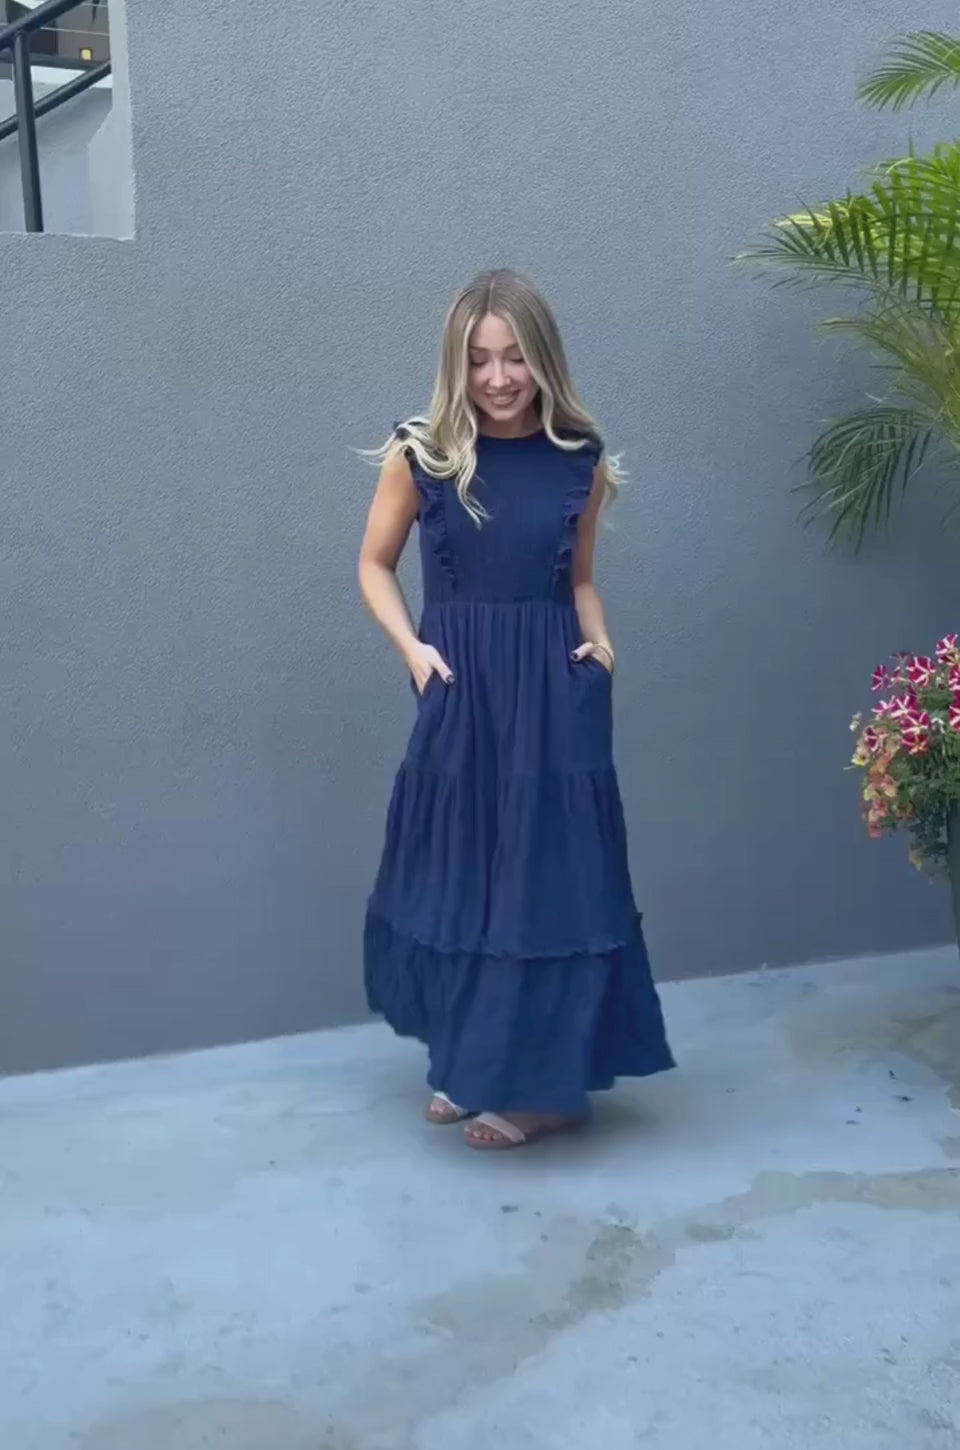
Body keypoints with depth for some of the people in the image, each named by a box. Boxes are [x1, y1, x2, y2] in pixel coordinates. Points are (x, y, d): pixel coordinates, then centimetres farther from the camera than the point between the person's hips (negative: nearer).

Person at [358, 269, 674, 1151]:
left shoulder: (580, 461, 1)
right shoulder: (420, 456, -3)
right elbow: (375, 565, 8)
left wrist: (600, 643, -4)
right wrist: (413, 648, -6)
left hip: (555, 691, 0)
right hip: (460, 691, 0)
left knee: (553, 873, 2)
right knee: (459, 872, 9)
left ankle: (548, 1083, 15)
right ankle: (471, 1066, 28)